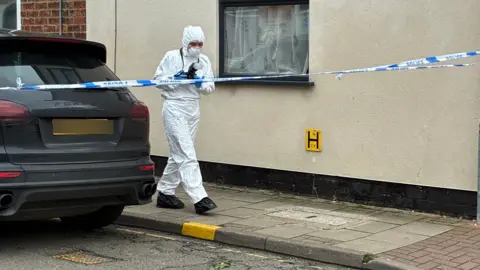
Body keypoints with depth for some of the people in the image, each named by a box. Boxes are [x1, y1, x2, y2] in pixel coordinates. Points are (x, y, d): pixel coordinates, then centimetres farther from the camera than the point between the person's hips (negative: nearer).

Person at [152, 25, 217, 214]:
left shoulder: (204, 61, 8)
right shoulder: (172, 57, -6)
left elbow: (209, 88, 4)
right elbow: (158, 80, -6)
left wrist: (197, 80, -15)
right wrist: (177, 78, -18)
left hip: (193, 110, 7)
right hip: (175, 108, -7)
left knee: (179, 154, 13)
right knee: (187, 154, -12)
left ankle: (165, 193, 25)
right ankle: (199, 198, -17)